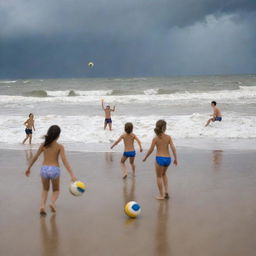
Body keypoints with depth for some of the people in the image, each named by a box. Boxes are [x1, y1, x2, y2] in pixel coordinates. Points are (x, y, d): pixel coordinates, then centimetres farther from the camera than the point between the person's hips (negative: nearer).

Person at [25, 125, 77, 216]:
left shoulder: (43, 144, 5)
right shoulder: (60, 146, -3)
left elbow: (35, 157, 9)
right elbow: (64, 161, -13)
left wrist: (28, 168, 22)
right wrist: (72, 175, -18)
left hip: (44, 169, 2)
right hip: (54, 170, -2)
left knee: (45, 190, 27)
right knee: (56, 190, 22)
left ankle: (42, 205, 2)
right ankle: (52, 202, -8)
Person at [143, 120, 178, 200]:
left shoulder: (155, 139, -9)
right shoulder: (168, 137, -4)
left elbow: (151, 150, -8)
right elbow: (173, 148, -6)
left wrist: (145, 157, 8)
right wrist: (175, 159, 4)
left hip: (159, 158, -3)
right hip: (168, 158, 3)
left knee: (159, 177, 14)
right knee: (163, 174, 29)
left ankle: (161, 195, 18)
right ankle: (166, 191, 22)